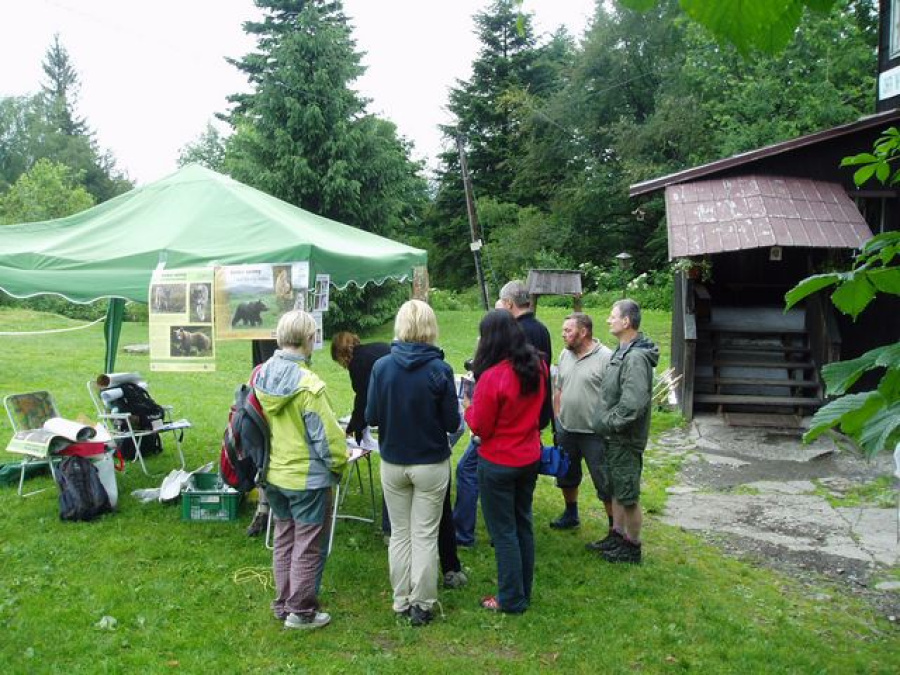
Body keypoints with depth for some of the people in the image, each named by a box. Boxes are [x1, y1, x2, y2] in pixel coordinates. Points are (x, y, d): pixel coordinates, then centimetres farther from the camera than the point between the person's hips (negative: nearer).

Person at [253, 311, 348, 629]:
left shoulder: (261, 376, -2)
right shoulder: (307, 384, -25)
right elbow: (327, 435, -21)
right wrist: (338, 465, -4)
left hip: (273, 475, 7)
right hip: (307, 477, -7)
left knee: (284, 539, 21)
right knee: (309, 545, 8)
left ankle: (283, 604, 32)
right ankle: (301, 611, 18)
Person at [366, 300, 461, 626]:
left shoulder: (381, 366, -10)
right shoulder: (439, 370, -16)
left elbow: (371, 417, -3)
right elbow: (452, 422, -10)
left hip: (393, 463, 2)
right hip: (431, 464, -2)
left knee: (399, 534, 16)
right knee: (425, 536, 9)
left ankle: (401, 602, 25)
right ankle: (422, 605, 17)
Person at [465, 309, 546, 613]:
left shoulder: (493, 376, -24)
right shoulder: (537, 367, -4)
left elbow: (479, 427, -15)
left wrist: (469, 407, 2)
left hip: (499, 463, -7)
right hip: (531, 458, 7)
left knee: (503, 532, 7)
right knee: (523, 524, 20)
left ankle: (511, 600, 18)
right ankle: (524, 591, 33)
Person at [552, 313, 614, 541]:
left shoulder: (606, 357, -15)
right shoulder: (564, 355, 7)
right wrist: (558, 419, 10)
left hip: (594, 434, -7)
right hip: (566, 430, 7)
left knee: (605, 482, 1)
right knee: (567, 477, 22)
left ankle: (614, 528, 13)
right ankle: (571, 515, 41)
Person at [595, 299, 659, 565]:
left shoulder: (636, 358, -23)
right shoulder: (622, 352, 9)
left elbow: (634, 403, -30)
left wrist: (608, 423, -19)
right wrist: (606, 423, 11)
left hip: (626, 440, -10)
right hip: (614, 437, 10)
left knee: (628, 495, 4)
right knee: (616, 490, 21)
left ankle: (632, 547, 18)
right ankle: (617, 536, 35)